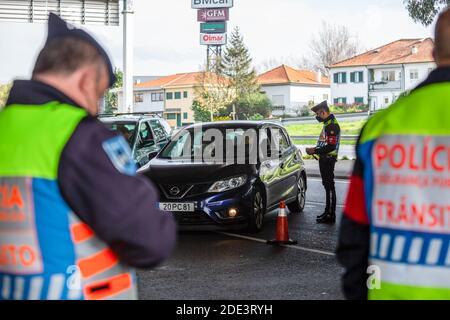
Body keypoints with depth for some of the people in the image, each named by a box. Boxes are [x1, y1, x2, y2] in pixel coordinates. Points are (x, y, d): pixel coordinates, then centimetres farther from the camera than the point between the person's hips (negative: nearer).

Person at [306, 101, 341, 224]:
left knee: (329, 186, -7)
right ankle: (328, 212, 23)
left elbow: (331, 146, -24)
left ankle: (330, 215, -4)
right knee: (327, 185, 15)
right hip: (325, 159, 11)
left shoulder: (332, 125, -19)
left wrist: (315, 151, -19)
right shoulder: (328, 124, 15)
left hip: (328, 160, -11)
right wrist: (315, 149, 14)